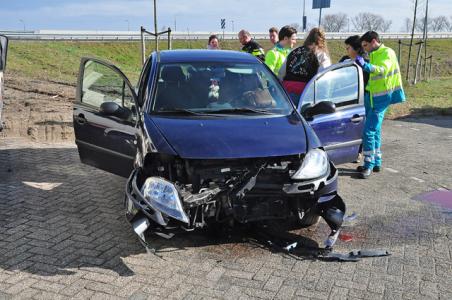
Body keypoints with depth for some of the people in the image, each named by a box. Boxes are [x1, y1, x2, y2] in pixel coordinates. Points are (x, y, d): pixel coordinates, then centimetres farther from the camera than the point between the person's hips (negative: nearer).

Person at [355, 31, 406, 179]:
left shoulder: (387, 53, -11)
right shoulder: (373, 55, 15)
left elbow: (383, 69, -29)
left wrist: (365, 65, -40)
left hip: (381, 98, -9)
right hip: (372, 96, 9)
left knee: (369, 131, -13)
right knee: (375, 130, 14)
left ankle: (369, 165, -6)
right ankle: (376, 162, 24)